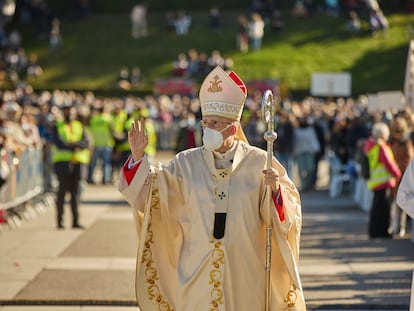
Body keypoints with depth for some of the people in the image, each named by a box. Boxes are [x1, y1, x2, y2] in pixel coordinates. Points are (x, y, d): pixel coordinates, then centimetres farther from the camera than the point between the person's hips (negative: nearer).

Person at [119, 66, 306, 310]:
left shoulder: (259, 162, -3)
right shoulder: (187, 163, 3)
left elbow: (290, 210, -6)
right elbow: (152, 192, -1)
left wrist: (275, 190, -25)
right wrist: (138, 157, -12)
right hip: (197, 274, 2)